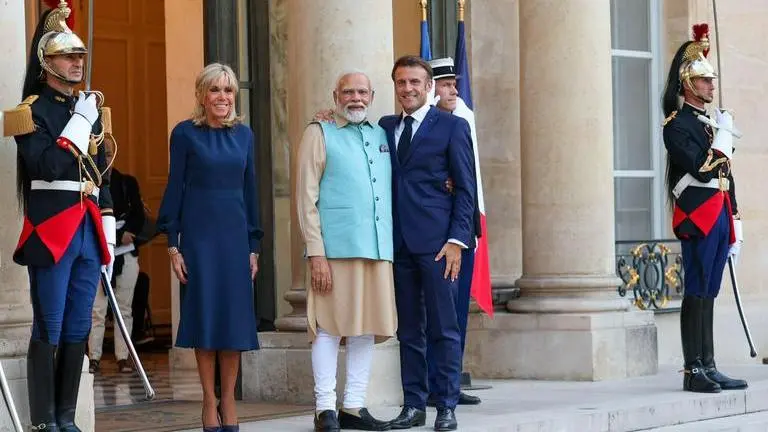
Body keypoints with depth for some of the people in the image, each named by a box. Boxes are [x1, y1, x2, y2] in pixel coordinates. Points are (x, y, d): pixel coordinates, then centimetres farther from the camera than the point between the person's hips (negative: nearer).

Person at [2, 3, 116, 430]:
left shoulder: (91, 108, 17)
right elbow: (46, 166, -17)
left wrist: (108, 235, 15)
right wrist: (80, 122, -14)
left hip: (89, 231, 6)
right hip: (52, 230, -6)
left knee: (78, 329, 8)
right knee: (49, 330, -5)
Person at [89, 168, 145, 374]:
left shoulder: (127, 182, 11)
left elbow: (138, 216, 9)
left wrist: (123, 235, -8)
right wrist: (119, 236, -9)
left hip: (125, 253, 2)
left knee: (124, 308, 1)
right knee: (96, 308, -7)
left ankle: (123, 357, 3)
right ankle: (94, 357, -4)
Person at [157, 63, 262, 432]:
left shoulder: (243, 134, 9)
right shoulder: (185, 134, -1)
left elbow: (250, 191, 11)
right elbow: (174, 189, -1)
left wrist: (254, 245, 7)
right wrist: (172, 245, -7)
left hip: (235, 232, 3)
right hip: (199, 232, -3)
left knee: (235, 314, 2)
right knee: (204, 313, -1)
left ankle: (229, 401, 9)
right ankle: (209, 401, 5)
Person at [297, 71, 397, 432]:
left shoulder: (382, 135, 18)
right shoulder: (319, 135, 3)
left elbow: (392, 190, 27)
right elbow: (306, 198, -3)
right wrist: (315, 252, -12)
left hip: (378, 250, 5)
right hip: (335, 249, -5)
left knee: (366, 328, 6)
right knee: (329, 326, -5)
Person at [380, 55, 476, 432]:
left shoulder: (452, 127, 2)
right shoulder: (386, 127, 15)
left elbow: (466, 189, -1)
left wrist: (457, 239, -10)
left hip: (436, 242, -4)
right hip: (398, 242, 4)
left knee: (444, 329, -2)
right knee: (408, 330, 7)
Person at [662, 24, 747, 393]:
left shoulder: (711, 122, 19)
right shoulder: (677, 124, -7)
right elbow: (702, 168, -20)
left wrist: (734, 227, 18)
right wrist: (723, 134, -9)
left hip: (719, 218, 8)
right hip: (698, 219, -8)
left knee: (707, 294, 9)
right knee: (697, 294, -8)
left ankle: (708, 369, 10)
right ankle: (694, 372, -7)